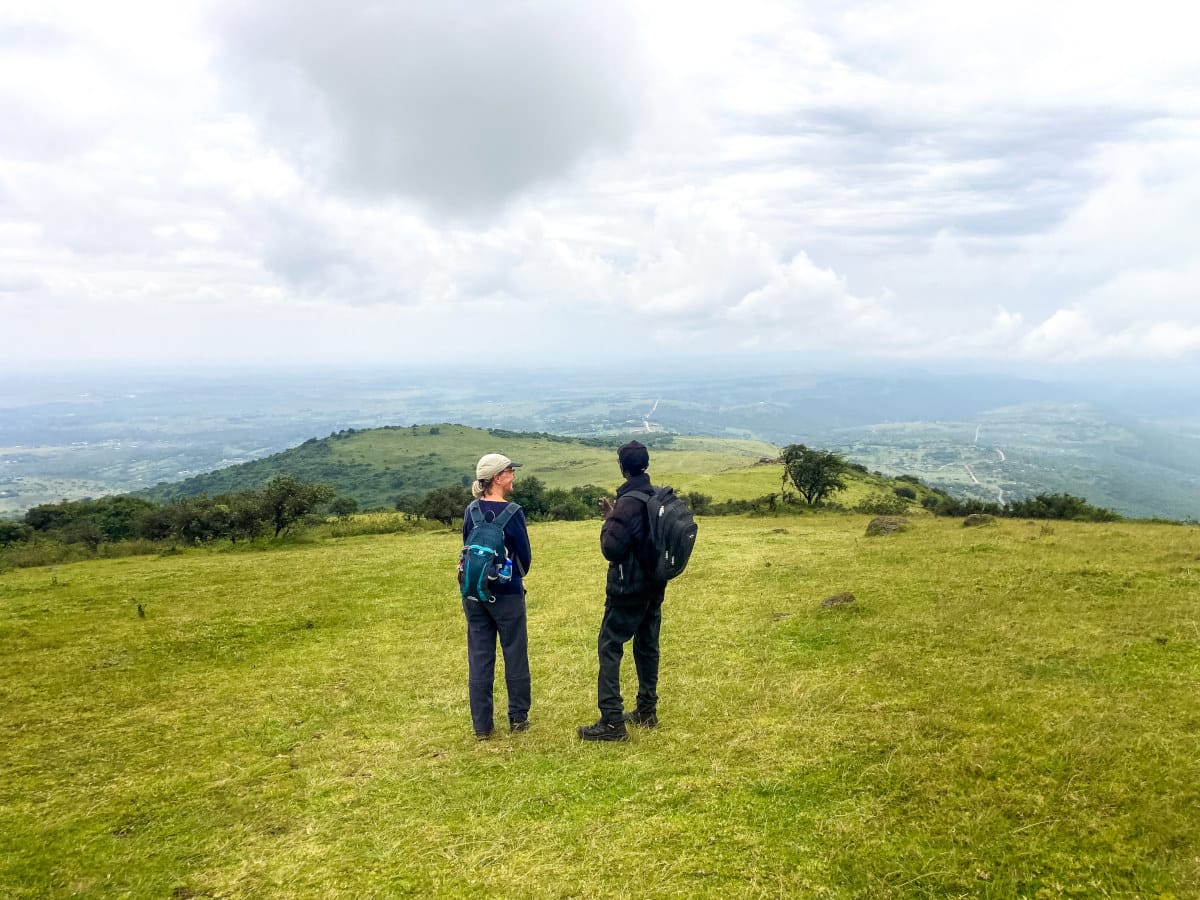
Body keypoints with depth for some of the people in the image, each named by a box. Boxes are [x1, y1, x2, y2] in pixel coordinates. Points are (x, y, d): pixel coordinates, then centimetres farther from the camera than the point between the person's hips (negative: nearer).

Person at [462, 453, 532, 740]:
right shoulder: (511, 511, -15)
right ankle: (518, 718, 21)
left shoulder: (471, 510, 0)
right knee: (515, 654, 11)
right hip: (506, 592, -4)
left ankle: (482, 726, 12)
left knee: (479, 657, 8)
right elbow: (525, 554, -7)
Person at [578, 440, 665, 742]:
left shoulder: (628, 502, -20)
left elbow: (611, 549, -22)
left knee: (609, 647, -3)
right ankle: (646, 710, 24)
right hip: (655, 586, 8)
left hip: (628, 588, -8)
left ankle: (612, 722, -6)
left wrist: (608, 521, -5)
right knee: (647, 645, 16)